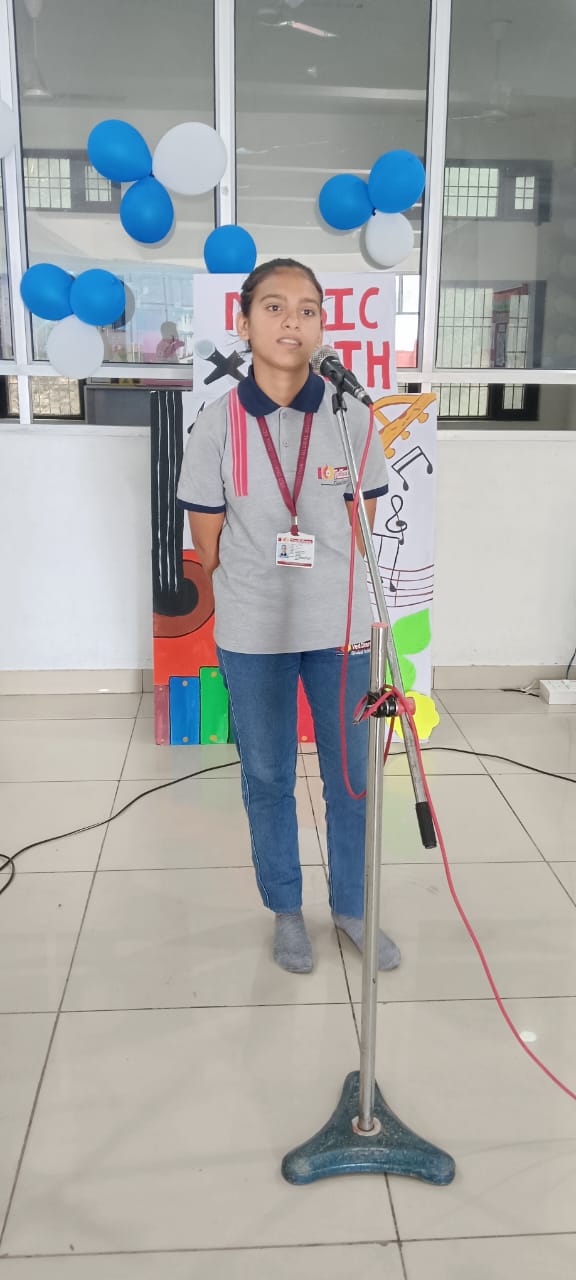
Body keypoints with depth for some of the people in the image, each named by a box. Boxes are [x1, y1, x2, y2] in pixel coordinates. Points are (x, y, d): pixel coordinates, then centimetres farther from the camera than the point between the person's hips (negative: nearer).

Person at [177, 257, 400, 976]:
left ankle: (351, 906, 35)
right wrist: (257, 595, 4)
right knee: (267, 779, 13)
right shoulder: (218, 424, -8)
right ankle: (286, 910, 34)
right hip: (253, 637, -1)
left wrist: (318, 583, 3)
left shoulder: (350, 418, -6)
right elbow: (209, 547, -2)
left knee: (350, 777, 13)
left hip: (340, 628, 1)